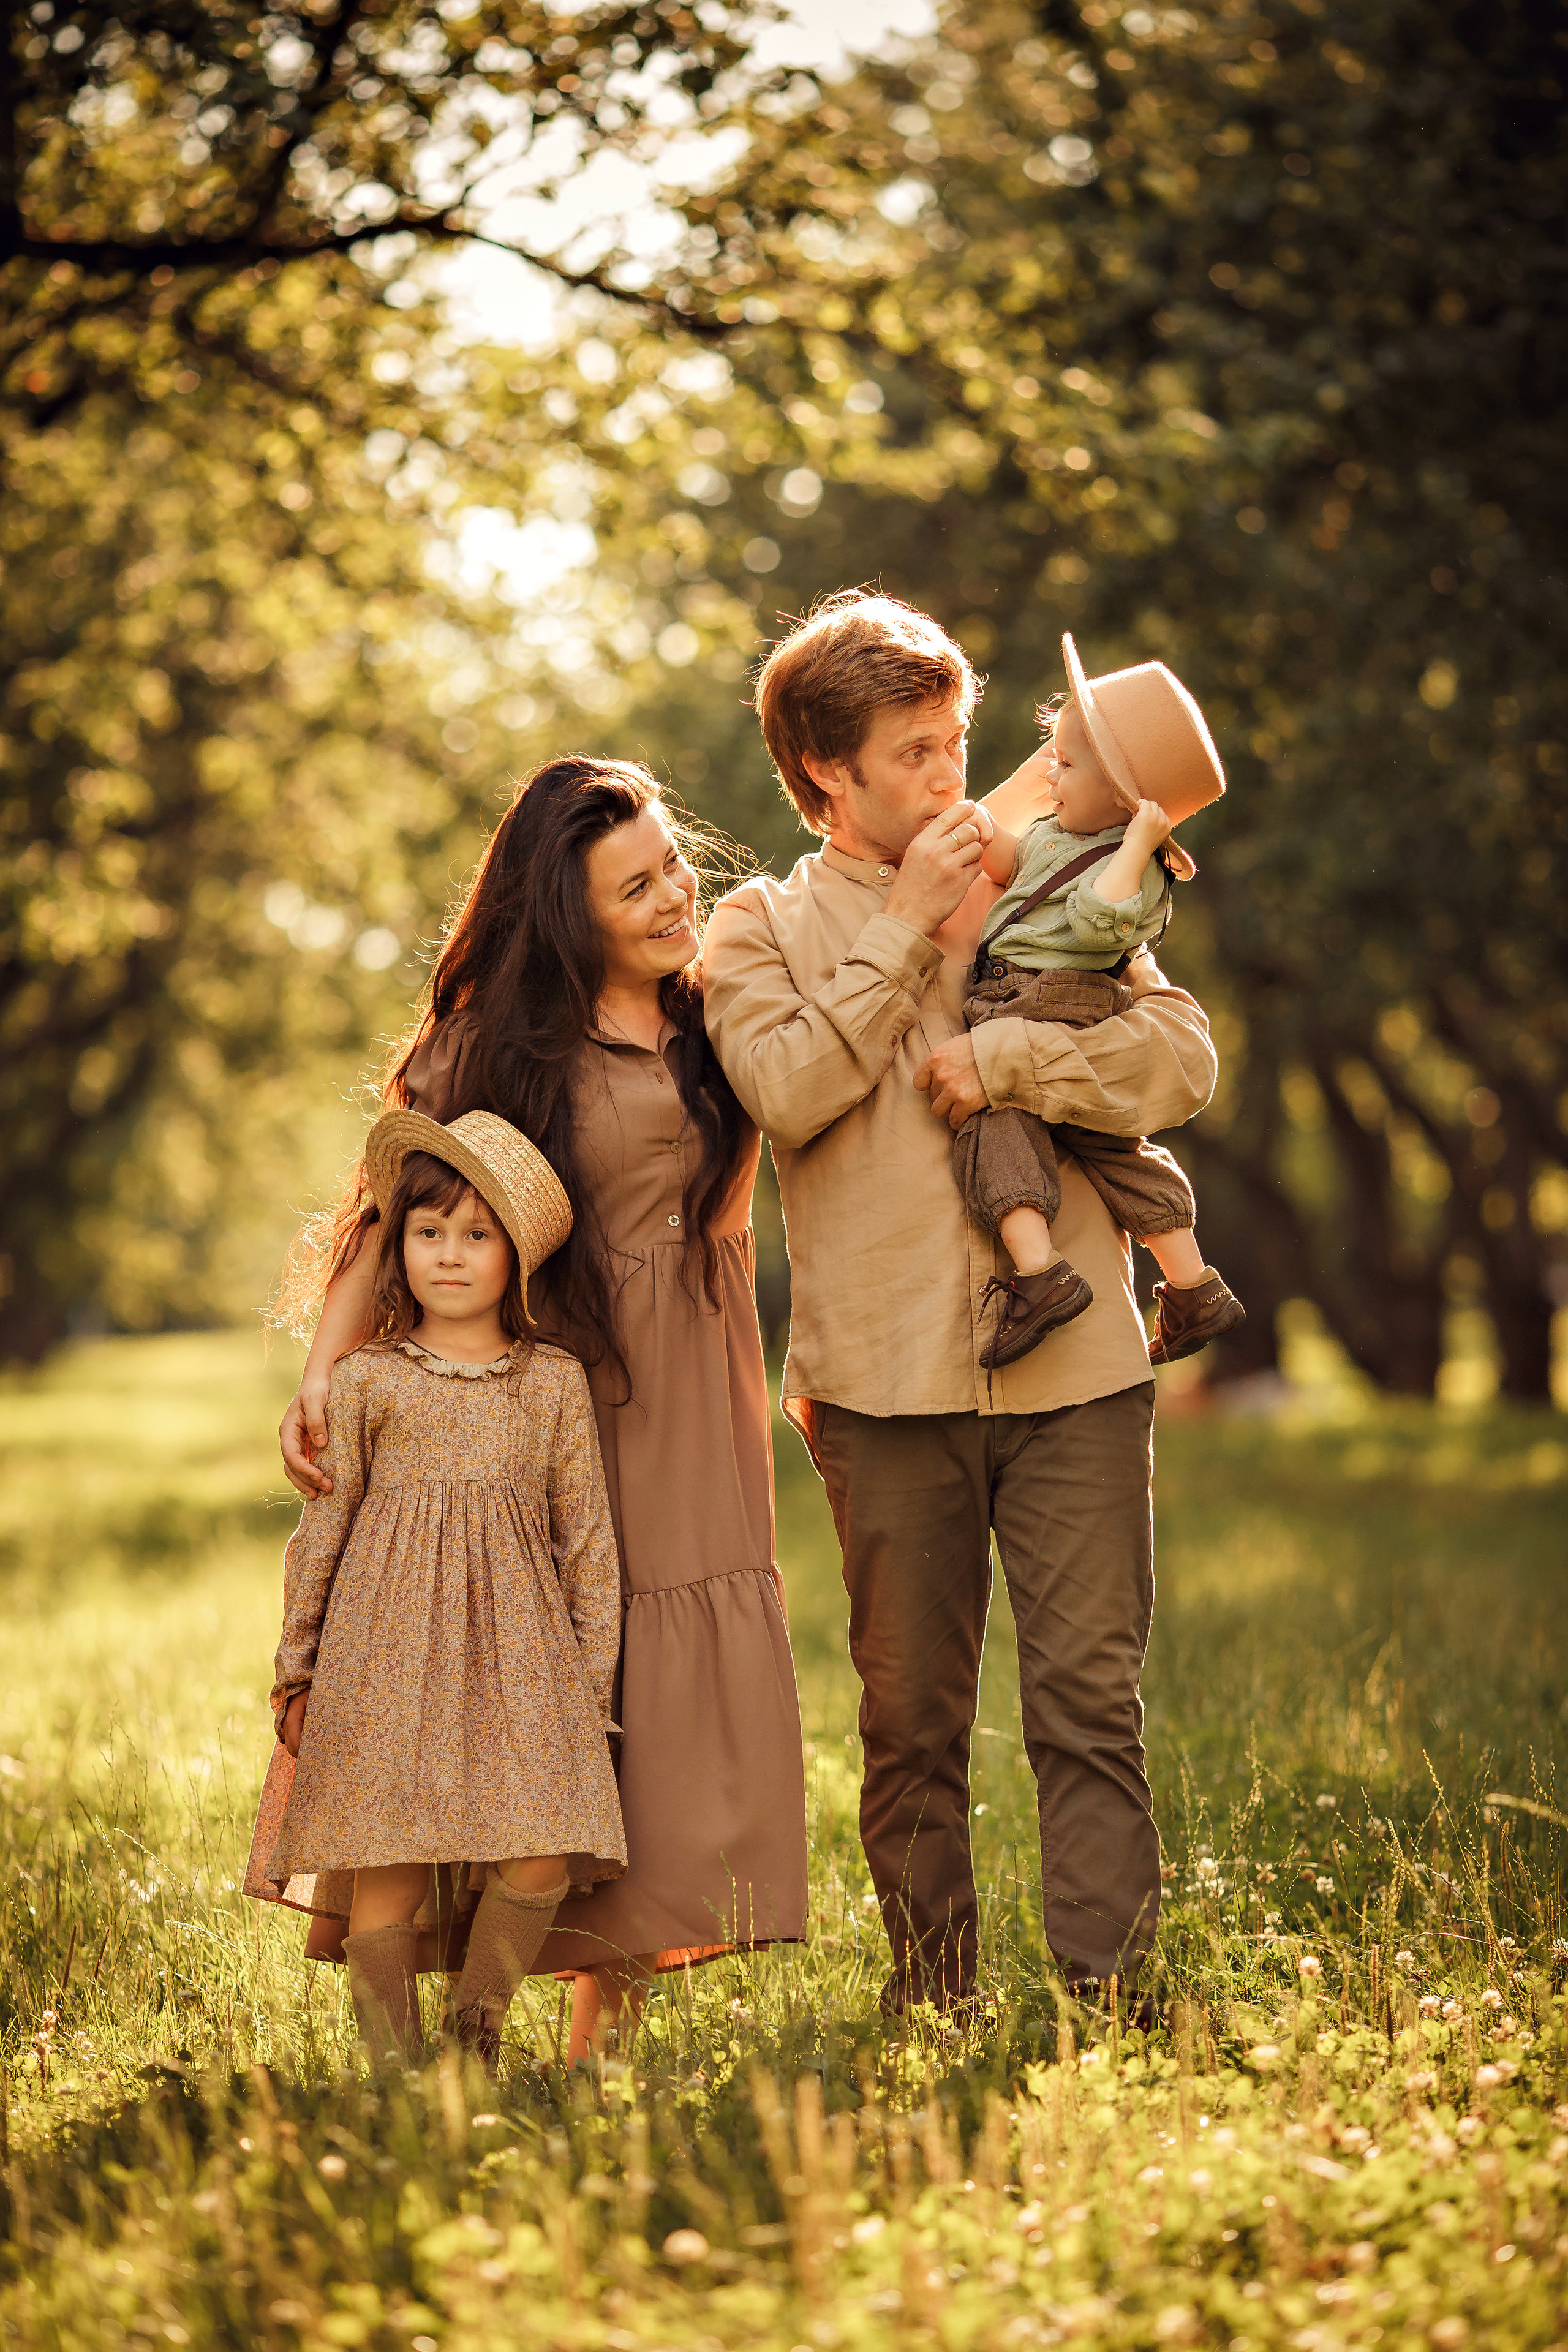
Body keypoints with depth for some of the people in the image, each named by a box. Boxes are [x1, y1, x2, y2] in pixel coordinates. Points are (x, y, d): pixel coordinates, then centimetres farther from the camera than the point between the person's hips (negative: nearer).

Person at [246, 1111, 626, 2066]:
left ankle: (478, 2031, 8)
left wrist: (592, 1680, 8)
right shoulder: (367, 1382, 7)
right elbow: (323, 1529, 11)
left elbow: (588, 1541, 12)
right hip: (390, 1650, -1)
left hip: (518, 1647, 1)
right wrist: (298, 1670, 10)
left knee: (543, 1855, -12)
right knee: (389, 1871, -6)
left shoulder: (555, 1384, 9)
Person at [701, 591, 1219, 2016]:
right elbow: (789, 1088, -11)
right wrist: (905, 924, -8)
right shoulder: (764, 928, 8)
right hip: (888, 1379, -1)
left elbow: (1183, 1056, 0)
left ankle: (1113, 1997, -4)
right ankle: (932, 2006, 17)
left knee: (1093, 1699, -5)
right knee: (913, 1721, 6)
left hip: (1074, 1365, 1)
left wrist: (1003, 1060, -11)